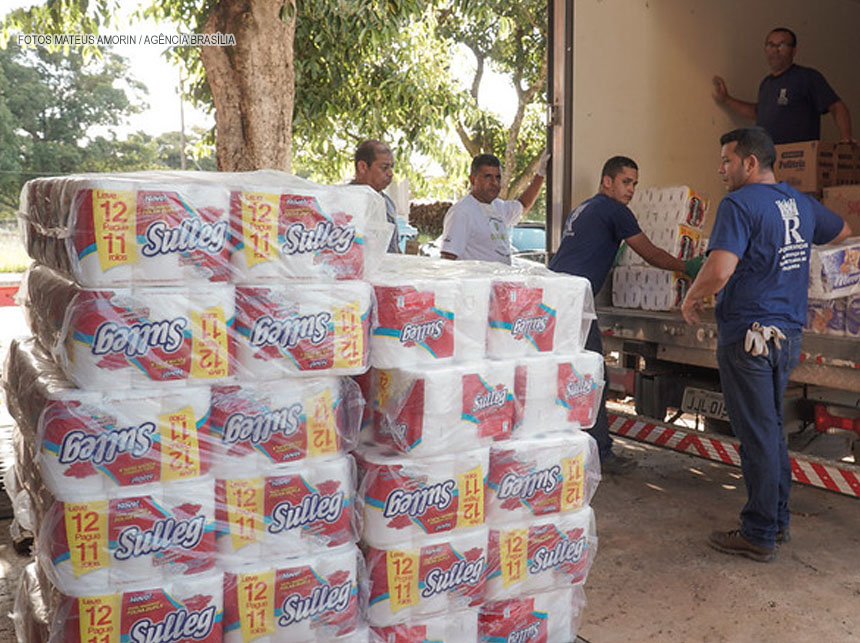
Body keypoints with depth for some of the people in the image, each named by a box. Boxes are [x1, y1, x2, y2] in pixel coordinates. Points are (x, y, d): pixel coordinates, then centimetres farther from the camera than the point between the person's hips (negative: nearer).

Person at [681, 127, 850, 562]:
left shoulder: (739, 204, -15)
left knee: (757, 435, -1)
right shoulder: (801, 203, 11)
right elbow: (842, 232, 30)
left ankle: (759, 535, 10)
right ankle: (778, 519, 28)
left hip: (748, 334, -8)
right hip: (788, 332, 8)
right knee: (772, 427, 18)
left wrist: (692, 298, -9)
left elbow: (719, 270, -27)